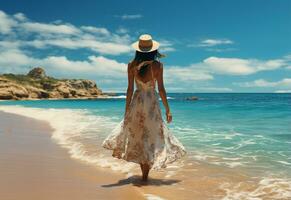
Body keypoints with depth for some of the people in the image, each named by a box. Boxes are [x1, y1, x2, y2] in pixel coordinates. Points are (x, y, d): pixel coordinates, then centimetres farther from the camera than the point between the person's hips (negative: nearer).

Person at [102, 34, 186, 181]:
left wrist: (127, 110, 5)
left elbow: (130, 89, -1)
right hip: (152, 102, -2)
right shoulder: (157, 65, -7)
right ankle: (145, 175, 10)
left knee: (138, 137, 15)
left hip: (137, 101, 2)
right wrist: (167, 109, 0)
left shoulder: (132, 65, -2)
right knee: (151, 137, 7)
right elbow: (161, 89, -7)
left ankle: (144, 172, 22)